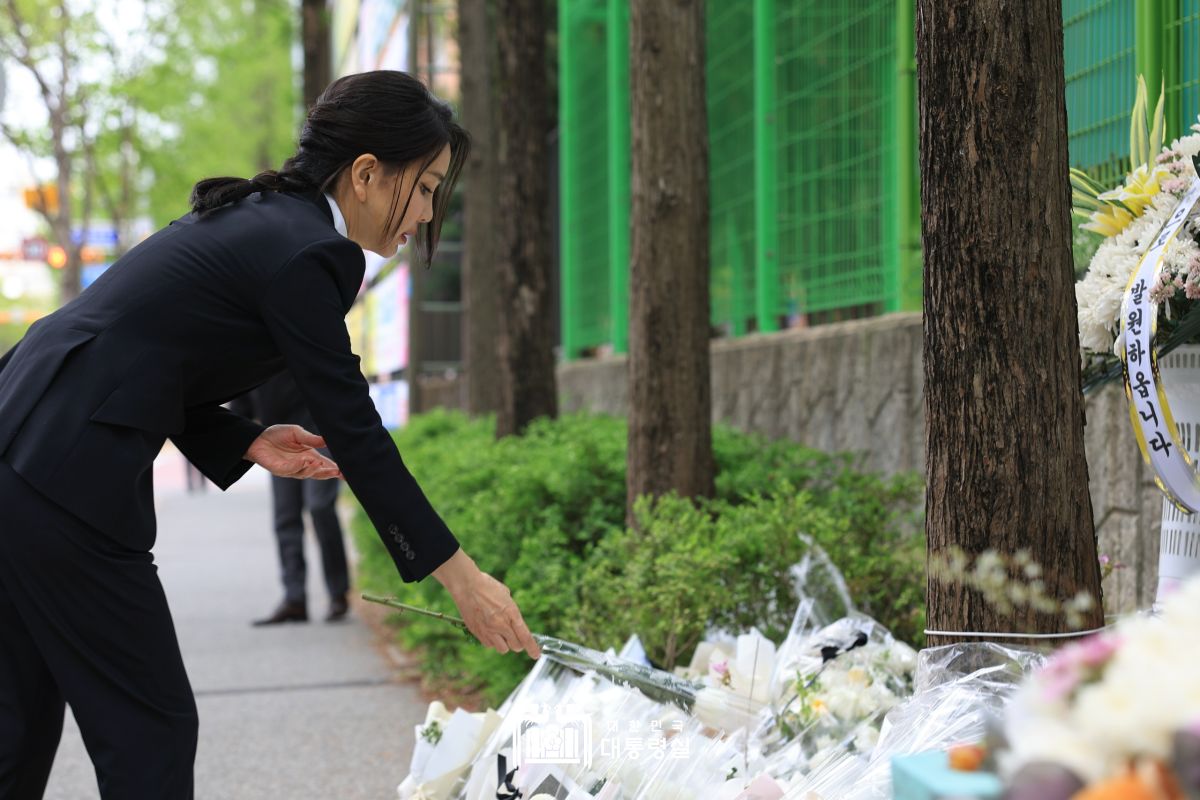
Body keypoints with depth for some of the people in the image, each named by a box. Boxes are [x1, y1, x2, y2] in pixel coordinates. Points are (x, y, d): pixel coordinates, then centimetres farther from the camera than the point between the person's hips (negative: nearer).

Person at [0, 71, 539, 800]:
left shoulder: (257, 218, 16)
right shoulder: (304, 252, -12)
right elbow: (354, 432, -11)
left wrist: (246, 440, 9)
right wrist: (461, 577, -6)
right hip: (65, 483, -10)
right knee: (151, 727, 0)